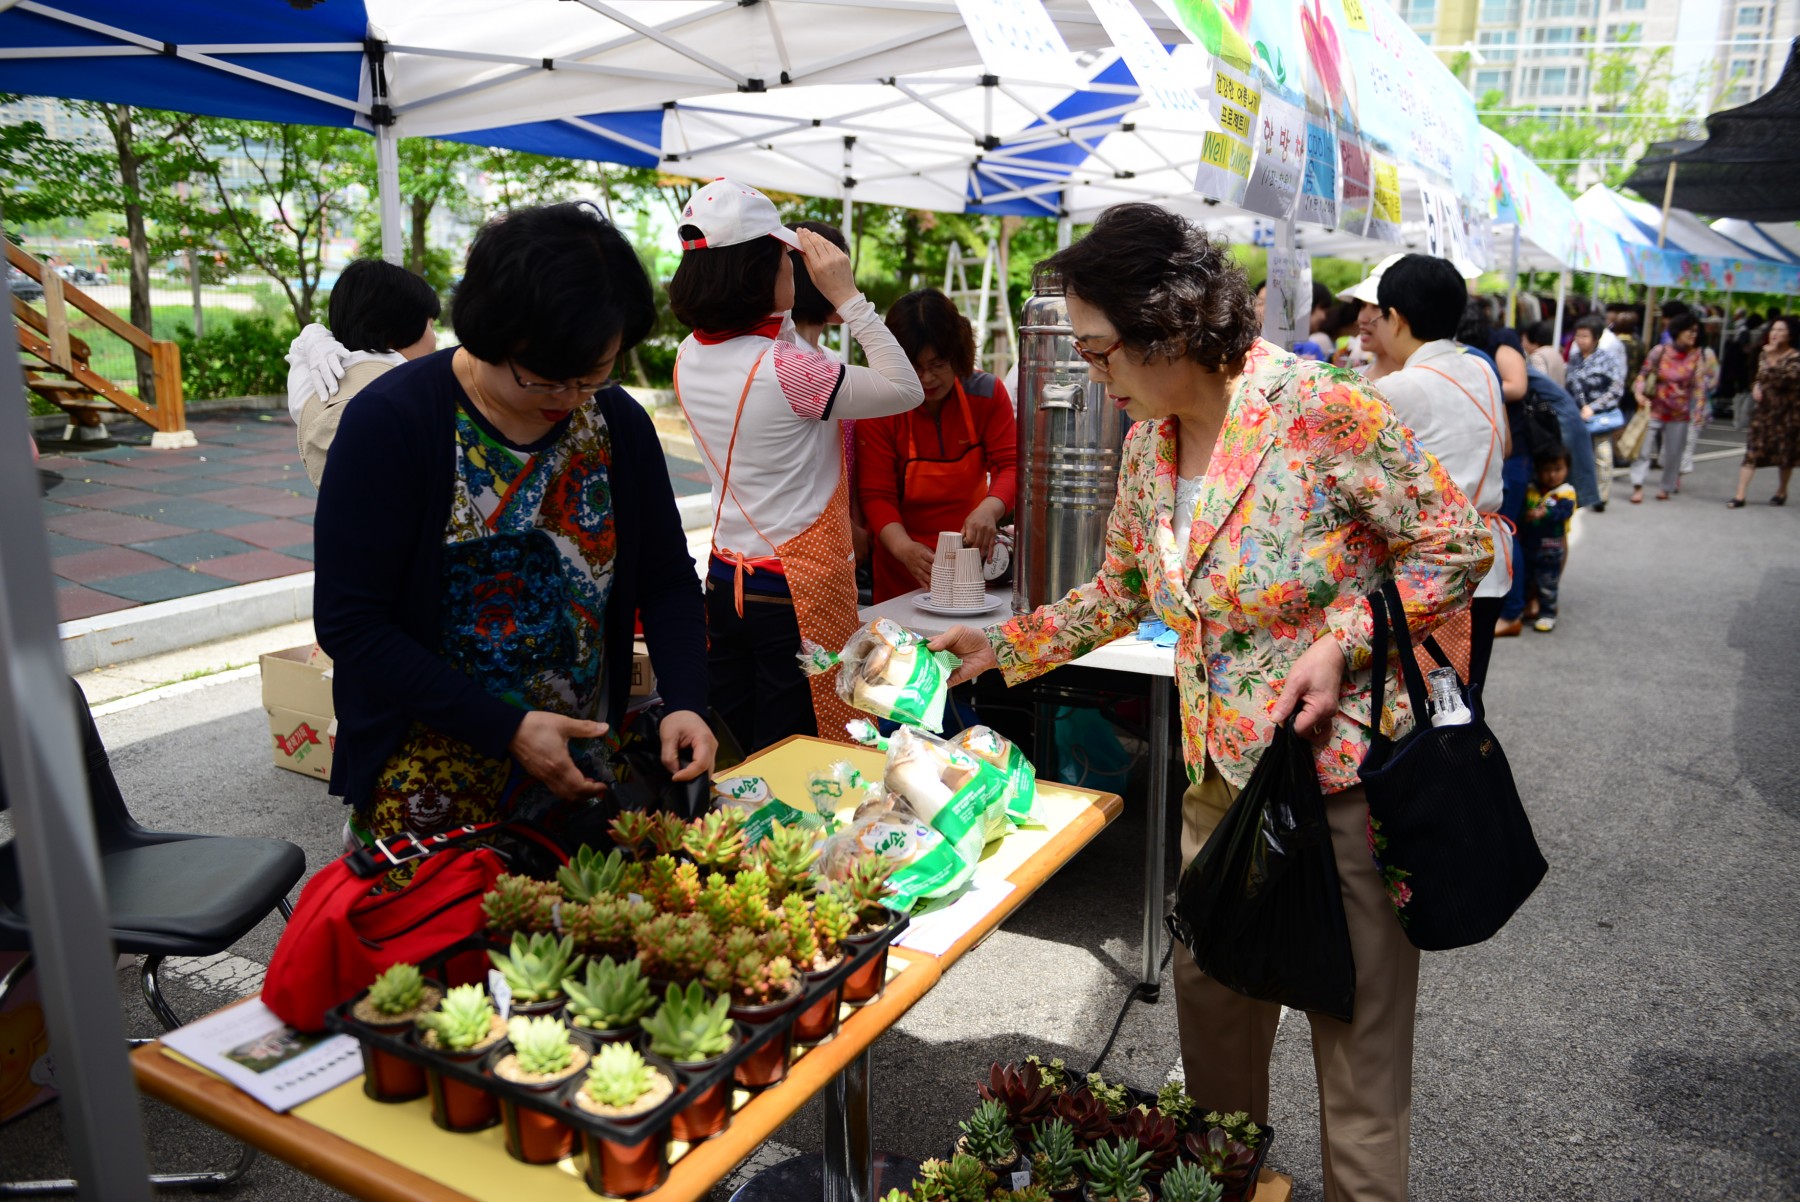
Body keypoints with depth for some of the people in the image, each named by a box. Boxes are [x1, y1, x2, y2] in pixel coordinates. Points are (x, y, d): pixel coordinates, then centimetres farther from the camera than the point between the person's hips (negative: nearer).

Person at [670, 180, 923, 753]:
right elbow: (906, 390, -10)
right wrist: (847, 296, -10)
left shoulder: (690, 356, 2)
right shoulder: (784, 371, -21)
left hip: (726, 578, 8)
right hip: (797, 592, -8)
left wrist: (785, 307, 11)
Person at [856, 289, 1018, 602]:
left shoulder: (988, 393, -5)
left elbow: (1010, 464, -11)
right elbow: (877, 493, -15)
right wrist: (904, 548, -33)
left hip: (973, 555, 2)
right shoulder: (877, 408, -13)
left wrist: (990, 509, -33)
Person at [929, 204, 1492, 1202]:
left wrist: (1340, 641, -20)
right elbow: (1122, 593, 15)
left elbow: (1459, 546, -10)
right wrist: (1001, 647, 12)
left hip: (1345, 769, -6)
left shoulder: (1325, 415, -19)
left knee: (1357, 1030, 7)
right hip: (1219, 774, 7)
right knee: (1208, 1001, 20)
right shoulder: (1148, 444, 3)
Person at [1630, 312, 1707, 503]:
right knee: (1643, 446, -10)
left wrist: (1699, 405, -16)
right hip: (1654, 408, -2)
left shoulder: (1697, 356, 1)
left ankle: (1667, 487, 24)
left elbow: (1699, 383, -3)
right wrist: (1639, 391, -17)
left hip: (1679, 414, 2)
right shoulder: (1660, 351, -3)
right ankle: (1638, 486, -7)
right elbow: (1644, 373, 1)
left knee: (1673, 452, 9)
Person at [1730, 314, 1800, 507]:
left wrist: (1772, 357, -25)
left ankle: (1782, 492, 30)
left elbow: (1783, 380, -24)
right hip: (1764, 410, 4)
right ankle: (1740, 495, -9)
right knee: (1752, 451, -6)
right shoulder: (1764, 355, 6)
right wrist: (1757, 387, 1)